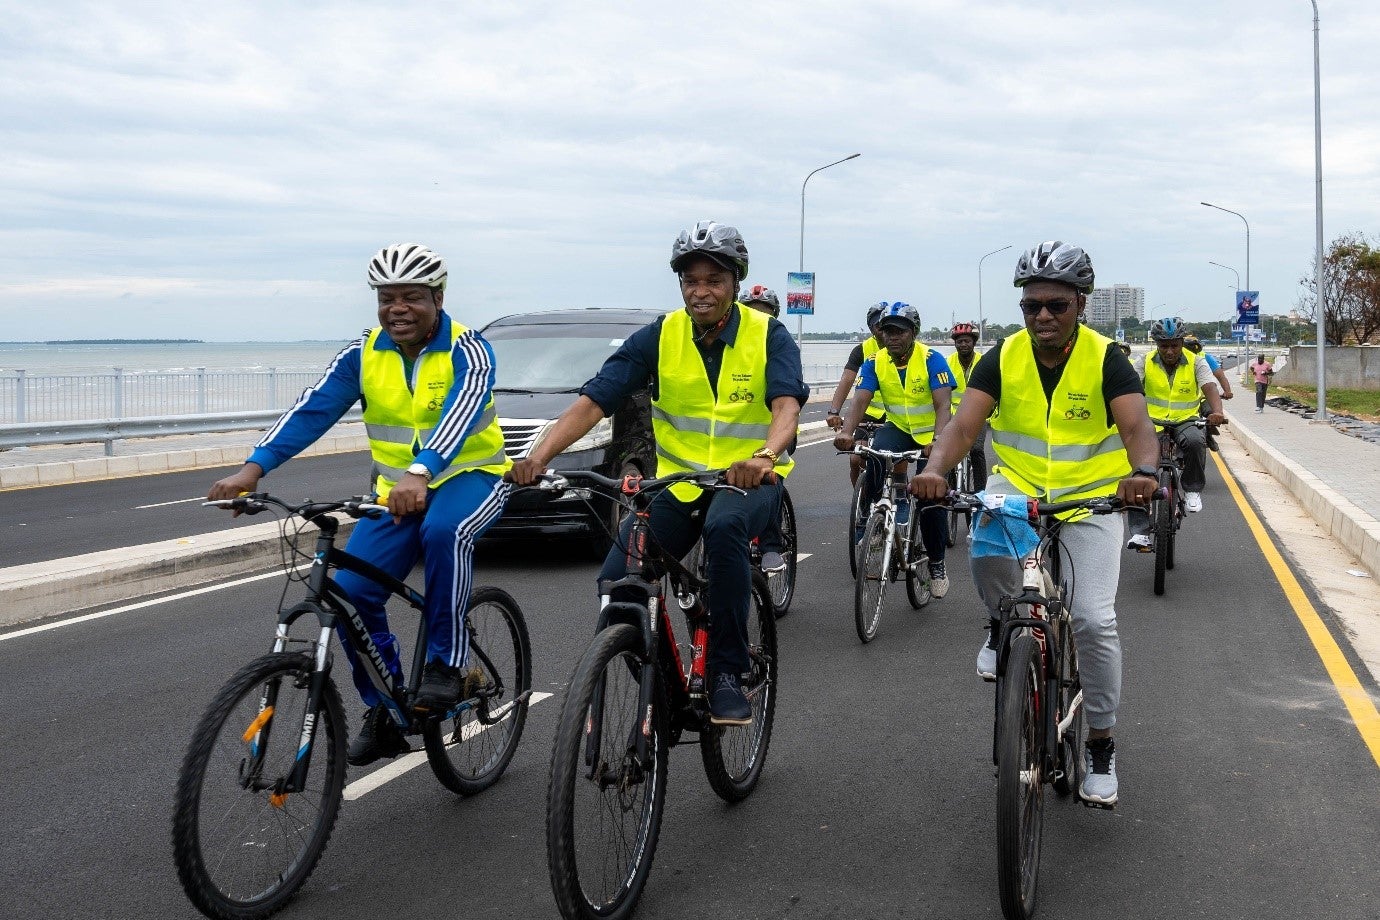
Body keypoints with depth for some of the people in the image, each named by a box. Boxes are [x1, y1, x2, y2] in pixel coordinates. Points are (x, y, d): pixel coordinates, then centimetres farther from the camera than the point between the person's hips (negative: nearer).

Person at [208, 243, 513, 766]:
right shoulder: (364, 354, -3)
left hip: (470, 477, -4)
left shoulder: (467, 351, -15)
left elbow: (461, 412, -35)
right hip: (397, 489, 4)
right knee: (352, 592, -14)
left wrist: (421, 472, -54)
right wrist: (254, 468, -28)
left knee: (443, 532, -39)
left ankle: (447, 663, -21)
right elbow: (312, 410, -13)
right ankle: (385, 713, 5)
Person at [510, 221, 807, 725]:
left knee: (724, 526, -38)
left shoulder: (769, 336, -6)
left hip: (749, 480, -3)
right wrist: (540, 455, -28)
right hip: (678, 480, 3)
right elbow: (593, 400, -11)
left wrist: (765, 456, -46)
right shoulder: (658, 337, -3)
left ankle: (727, 674, -24)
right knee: (617, 582, -18)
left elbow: (786, 404, -23)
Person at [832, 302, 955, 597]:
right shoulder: (875, 363, -9)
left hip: (930, 434, -2)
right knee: (878, 453, -32)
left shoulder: (932, 359, -19)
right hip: (898, 428, 2)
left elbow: (943, 405, -27)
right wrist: (846, 432, -39)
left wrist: (938, 441, -45)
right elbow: (860, 400, -20)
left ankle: (937, 564, 10)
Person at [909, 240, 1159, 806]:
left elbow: (1136, 425, -26)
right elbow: (964, 423, -18)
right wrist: (935, 469, -40)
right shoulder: (1004, 358, -7)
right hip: (1017, 487, 1)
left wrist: (1143, 472, -50)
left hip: (1089, 498, -1)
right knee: (986, 547, -33)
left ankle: (1101, 748, 9)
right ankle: (1002, 627, 2)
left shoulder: (1105, 358, -12)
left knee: (1095, 620, -12)